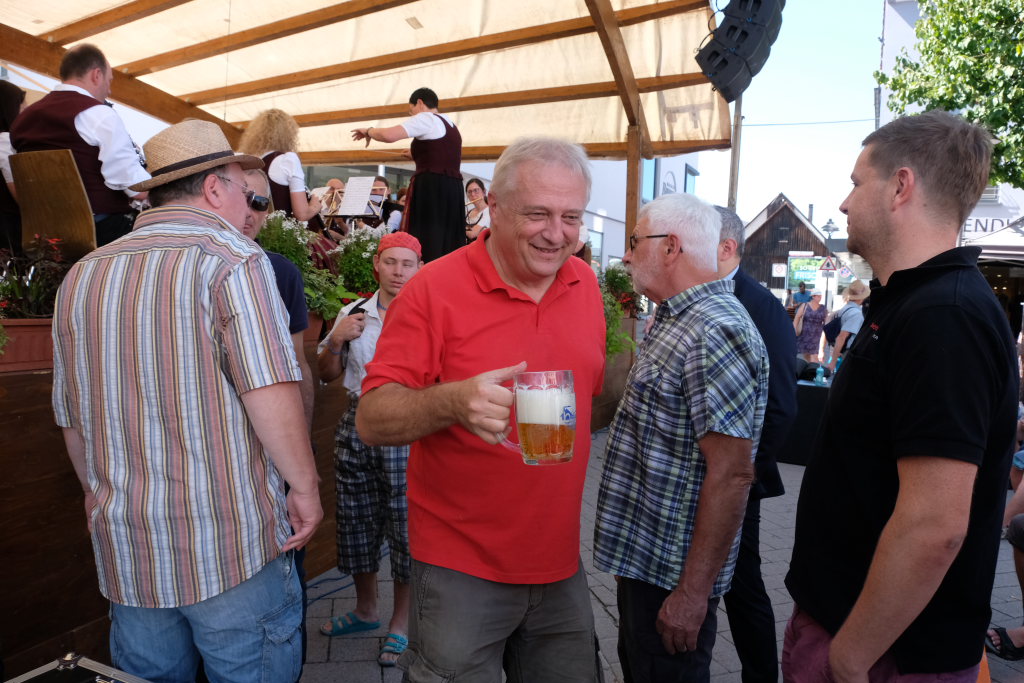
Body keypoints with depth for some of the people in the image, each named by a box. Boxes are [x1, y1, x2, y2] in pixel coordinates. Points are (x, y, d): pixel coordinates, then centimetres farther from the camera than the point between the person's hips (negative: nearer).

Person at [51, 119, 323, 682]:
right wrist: (305, 486, -11)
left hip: (124, 549, 6)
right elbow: (271, 395, -22)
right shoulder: (229, 259, -11)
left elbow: (71, 418, 16)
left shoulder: (81, 276, 9)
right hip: (232, 542, -6)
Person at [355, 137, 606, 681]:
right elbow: (371, 421, -18)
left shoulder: (585, 284, 3)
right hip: (462, 571, -5)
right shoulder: (435, 289, -15)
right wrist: (453, 402, -33)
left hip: (560, 564, 6)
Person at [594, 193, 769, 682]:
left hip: (674, 574, -9)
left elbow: (731, 474, -27)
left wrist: (693, 593, -25)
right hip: (641, 553, 9)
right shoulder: (676, 320, 9)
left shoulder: (717, 333, -24)